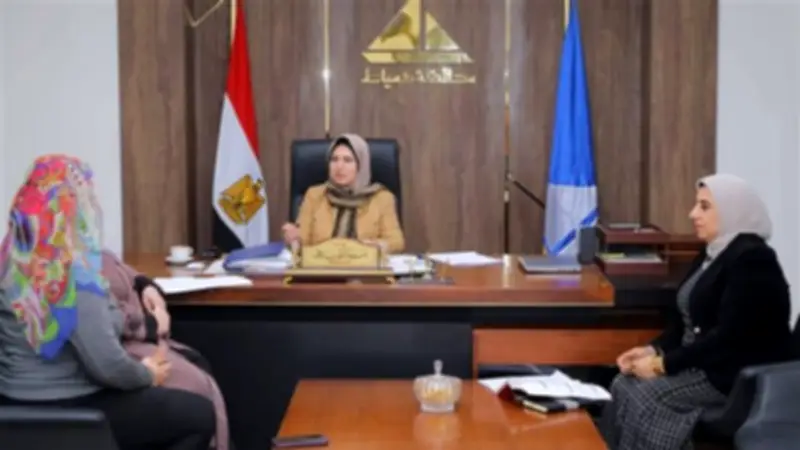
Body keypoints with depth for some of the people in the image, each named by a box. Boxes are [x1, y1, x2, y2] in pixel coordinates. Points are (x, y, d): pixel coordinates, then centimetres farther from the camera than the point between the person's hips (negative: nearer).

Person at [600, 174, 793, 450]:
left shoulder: (751, 259, -17)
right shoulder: (714, 253, 13)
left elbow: (729, 337, -24)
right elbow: (688, 320, 15)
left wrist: (664, 364, -21)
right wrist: (654, 350, -3)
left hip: (743, 375, -9)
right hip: (704, 363, 9)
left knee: (645, 396, -23)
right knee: (624, 386, -10)